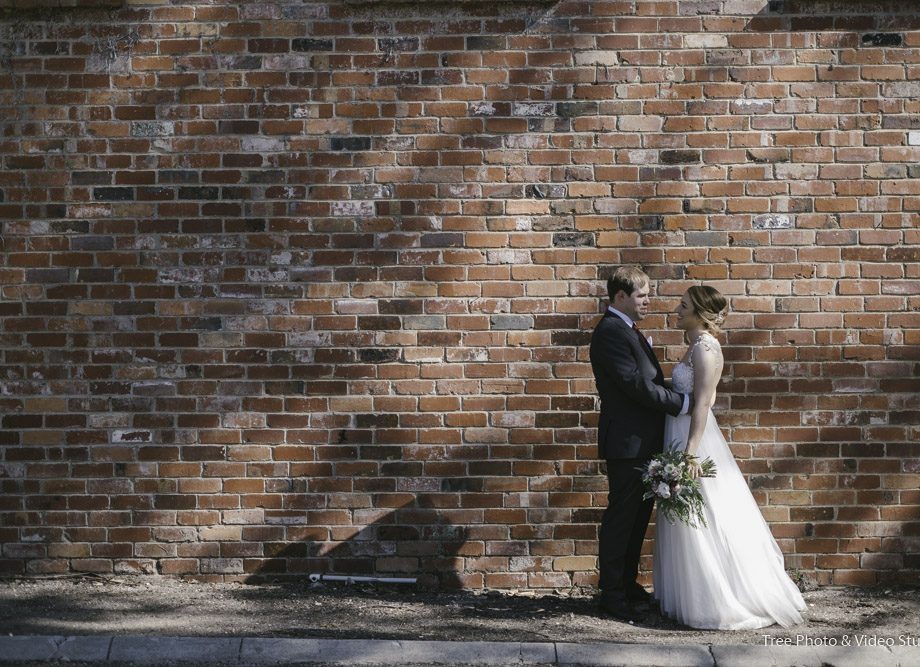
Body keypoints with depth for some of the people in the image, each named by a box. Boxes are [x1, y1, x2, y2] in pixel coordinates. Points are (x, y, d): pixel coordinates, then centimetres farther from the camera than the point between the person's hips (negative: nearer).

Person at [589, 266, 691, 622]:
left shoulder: (628, 330, 17)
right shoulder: (610, 332, -17)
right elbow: (637, 385, -23)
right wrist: (684, 402, -17)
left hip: (642, 442, 10)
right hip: (627, 442, -10)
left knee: (638, 516, 17)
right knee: (620, 518, -1)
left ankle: (627, 585, 28)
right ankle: (612, 594, 8)